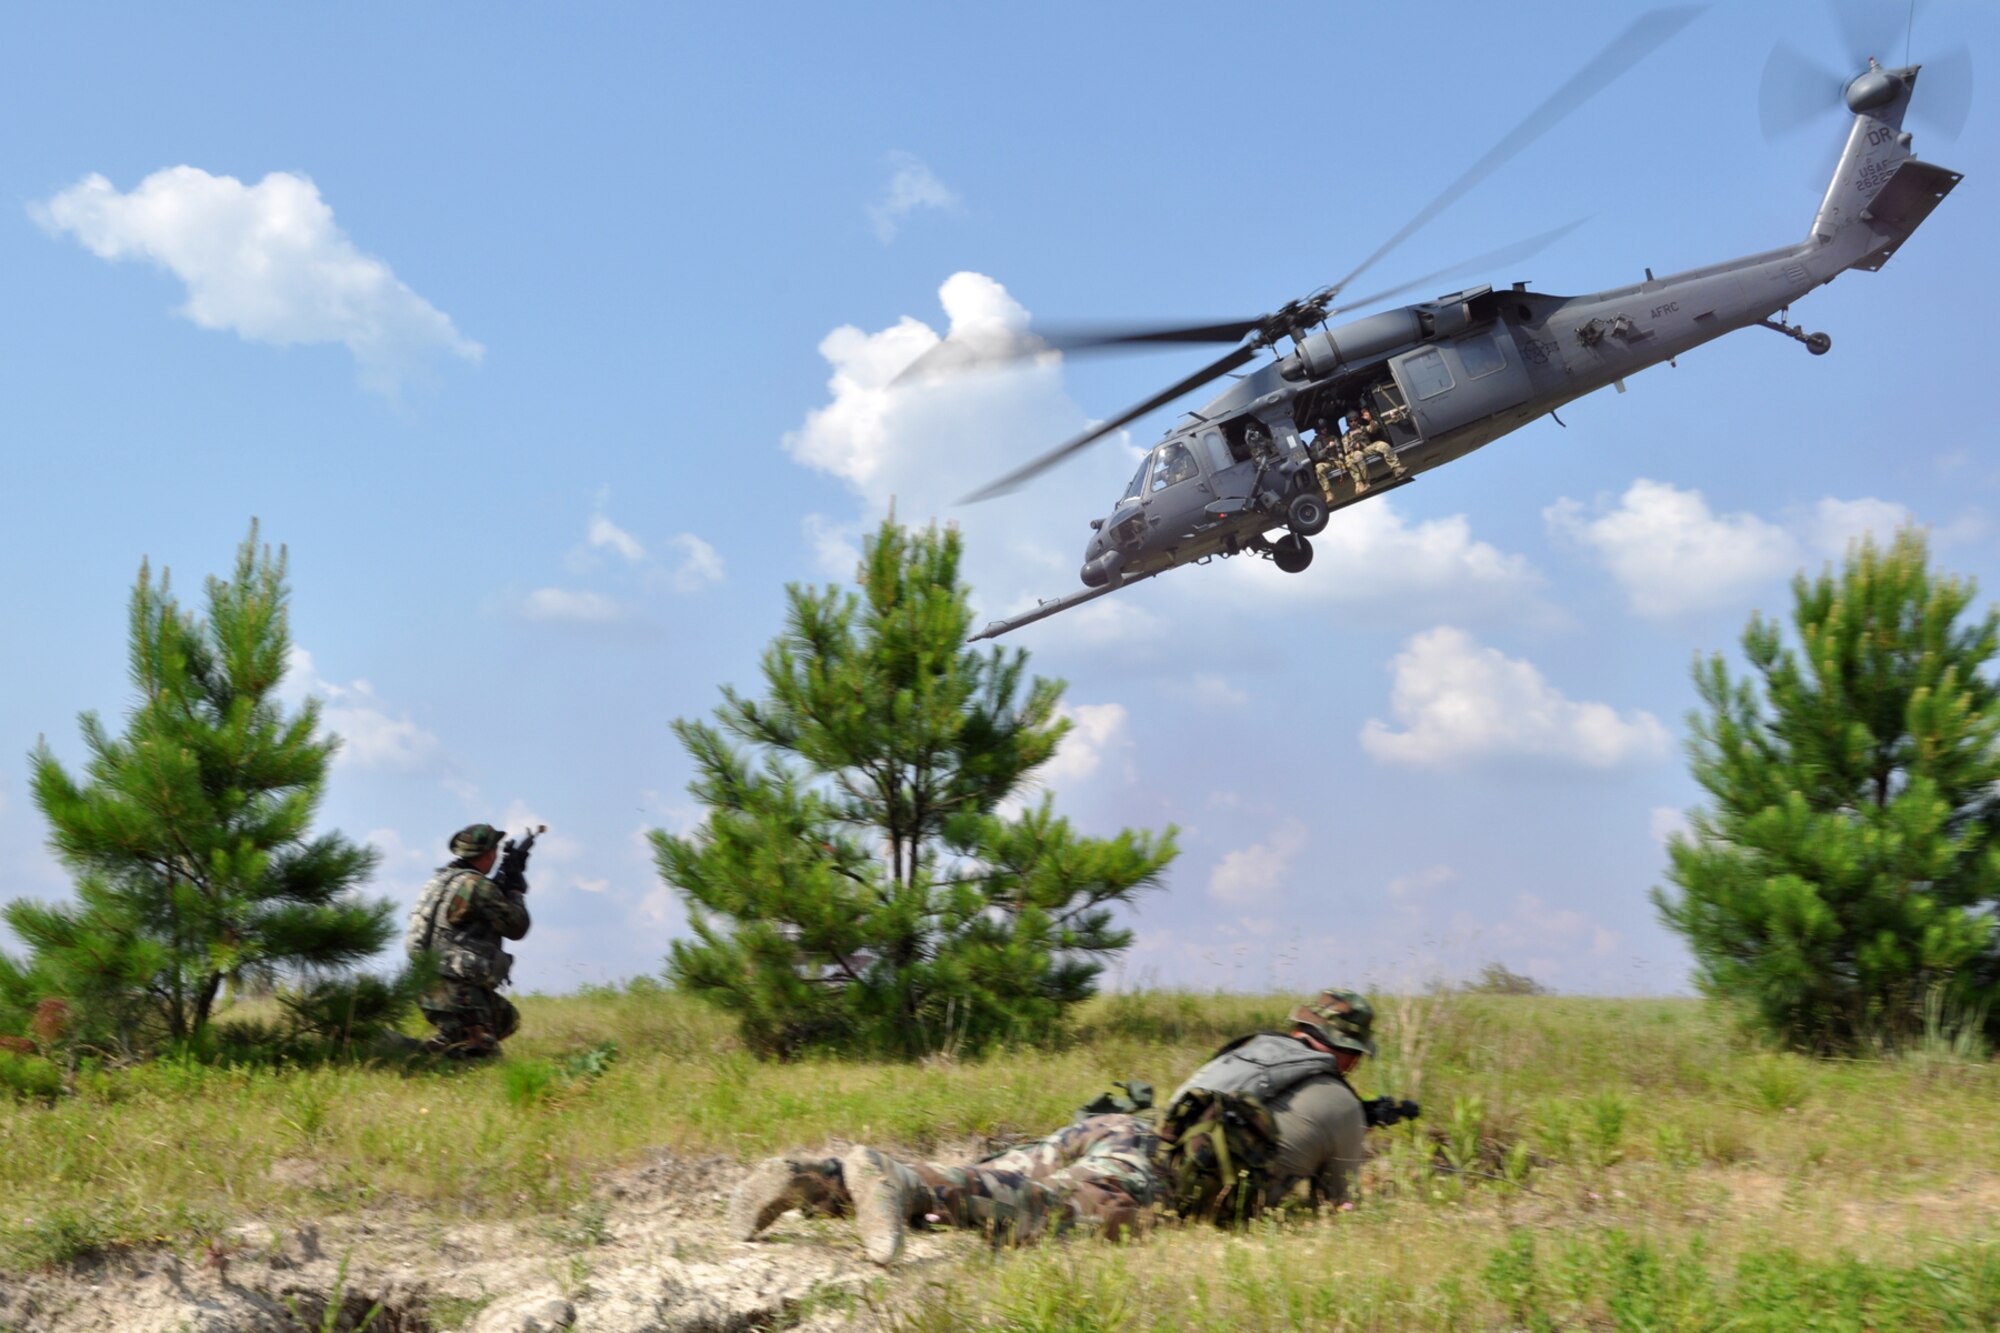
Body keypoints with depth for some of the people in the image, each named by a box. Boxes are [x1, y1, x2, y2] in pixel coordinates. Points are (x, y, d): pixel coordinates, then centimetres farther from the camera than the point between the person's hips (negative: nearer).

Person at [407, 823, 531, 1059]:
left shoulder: (440, 879, 13)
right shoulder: (476, 885, -15)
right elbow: (516, 927, -7)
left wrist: (502, 889, 17)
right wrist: (516, 891, 9)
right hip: (457, 992, -9)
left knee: (508, 1019, 24)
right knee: (485, 1054, -3)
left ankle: (446, 1041, 10)